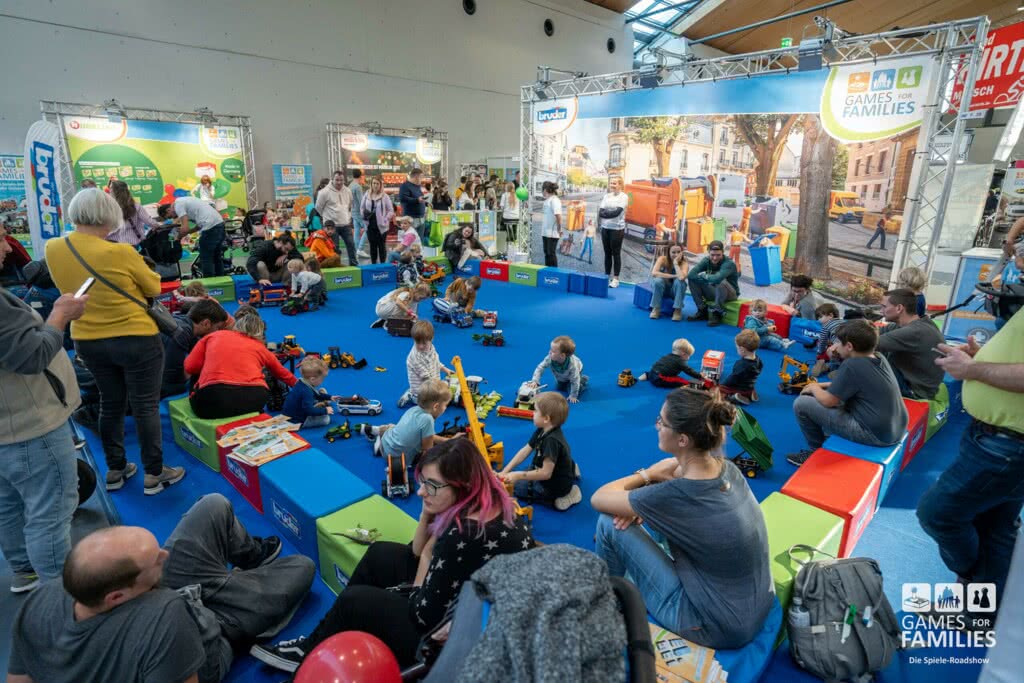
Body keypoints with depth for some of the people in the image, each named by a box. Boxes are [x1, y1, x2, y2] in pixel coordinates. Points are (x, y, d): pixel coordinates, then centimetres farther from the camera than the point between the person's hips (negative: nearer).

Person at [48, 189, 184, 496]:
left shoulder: (52, 250, -4)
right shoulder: (120, 253, -22)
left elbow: (68, 286, 14)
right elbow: (154, 288, -7)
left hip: (87, 341, 6)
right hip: (136, 340, -6)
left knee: (110, 404, 20)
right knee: (146, 406, 5)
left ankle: (115, 470, 31)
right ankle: (154, 474, 14)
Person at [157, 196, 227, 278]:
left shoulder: (178, 205, -4)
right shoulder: (183, 201, 25)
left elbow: (185, 228, -12)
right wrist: (188, 231, 18)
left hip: (210, 227, -10)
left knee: (206, 259, 0)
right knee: (217, 258, 17)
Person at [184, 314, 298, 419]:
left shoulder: (213, 336, 24)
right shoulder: (260, 347, 26)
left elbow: (189, 367, 18)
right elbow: (282, 373, 42)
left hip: (213, 399, -1)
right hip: (253, 398, 1)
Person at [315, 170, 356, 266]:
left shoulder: (348, 191, 5)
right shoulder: (325, 192, -11)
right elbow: (318, 207, 0)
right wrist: (328, 217, 7)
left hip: (346, 224, 5)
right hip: (332, 225, -5)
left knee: (351, 244, 6)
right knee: (335, 248, 0)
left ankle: (354, 264, 17)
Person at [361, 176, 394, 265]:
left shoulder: (385, 196, -4)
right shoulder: (366, 195, 6)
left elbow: (391, 210, -3)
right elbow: (362, 208, 14)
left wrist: (385, 219, -11)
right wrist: (364, 215, -4)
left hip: (381, 226, -3)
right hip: (370, 225, 3)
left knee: (381, 245, 3)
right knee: (372, 245, 9)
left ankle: (383, 264, 9)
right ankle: (373, 264, 17)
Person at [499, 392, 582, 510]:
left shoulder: (552, 441, -34)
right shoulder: (542, 431, -5)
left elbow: (546, 473, -33)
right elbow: (525, 451, -4)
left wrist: (518, 476, -32)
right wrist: (505, 472, -10)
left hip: (556, 485, -9)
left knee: (514, 487, -2)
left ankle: (558, 498, -6)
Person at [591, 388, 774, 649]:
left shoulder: (677, 495, -29)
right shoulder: (725, 467, -9)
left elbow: (598, 499, -15)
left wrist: (647, 474, -2)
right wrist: (640, 503, -5)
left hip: (717, 627, -7)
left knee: (609, 523, -7)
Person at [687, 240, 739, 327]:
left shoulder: (729, 263, -23)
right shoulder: (706, 260, -7)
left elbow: (717, 279, -41)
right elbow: (691, 274, -20)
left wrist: (703, 276, -22)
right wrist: (706, 278, -29)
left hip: (730, 294, -5)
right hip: (714, 292, 5)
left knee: (721, 282, -38)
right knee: (692, 279, -11)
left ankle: (717, 314, -19)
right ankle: (702, 311, -4)